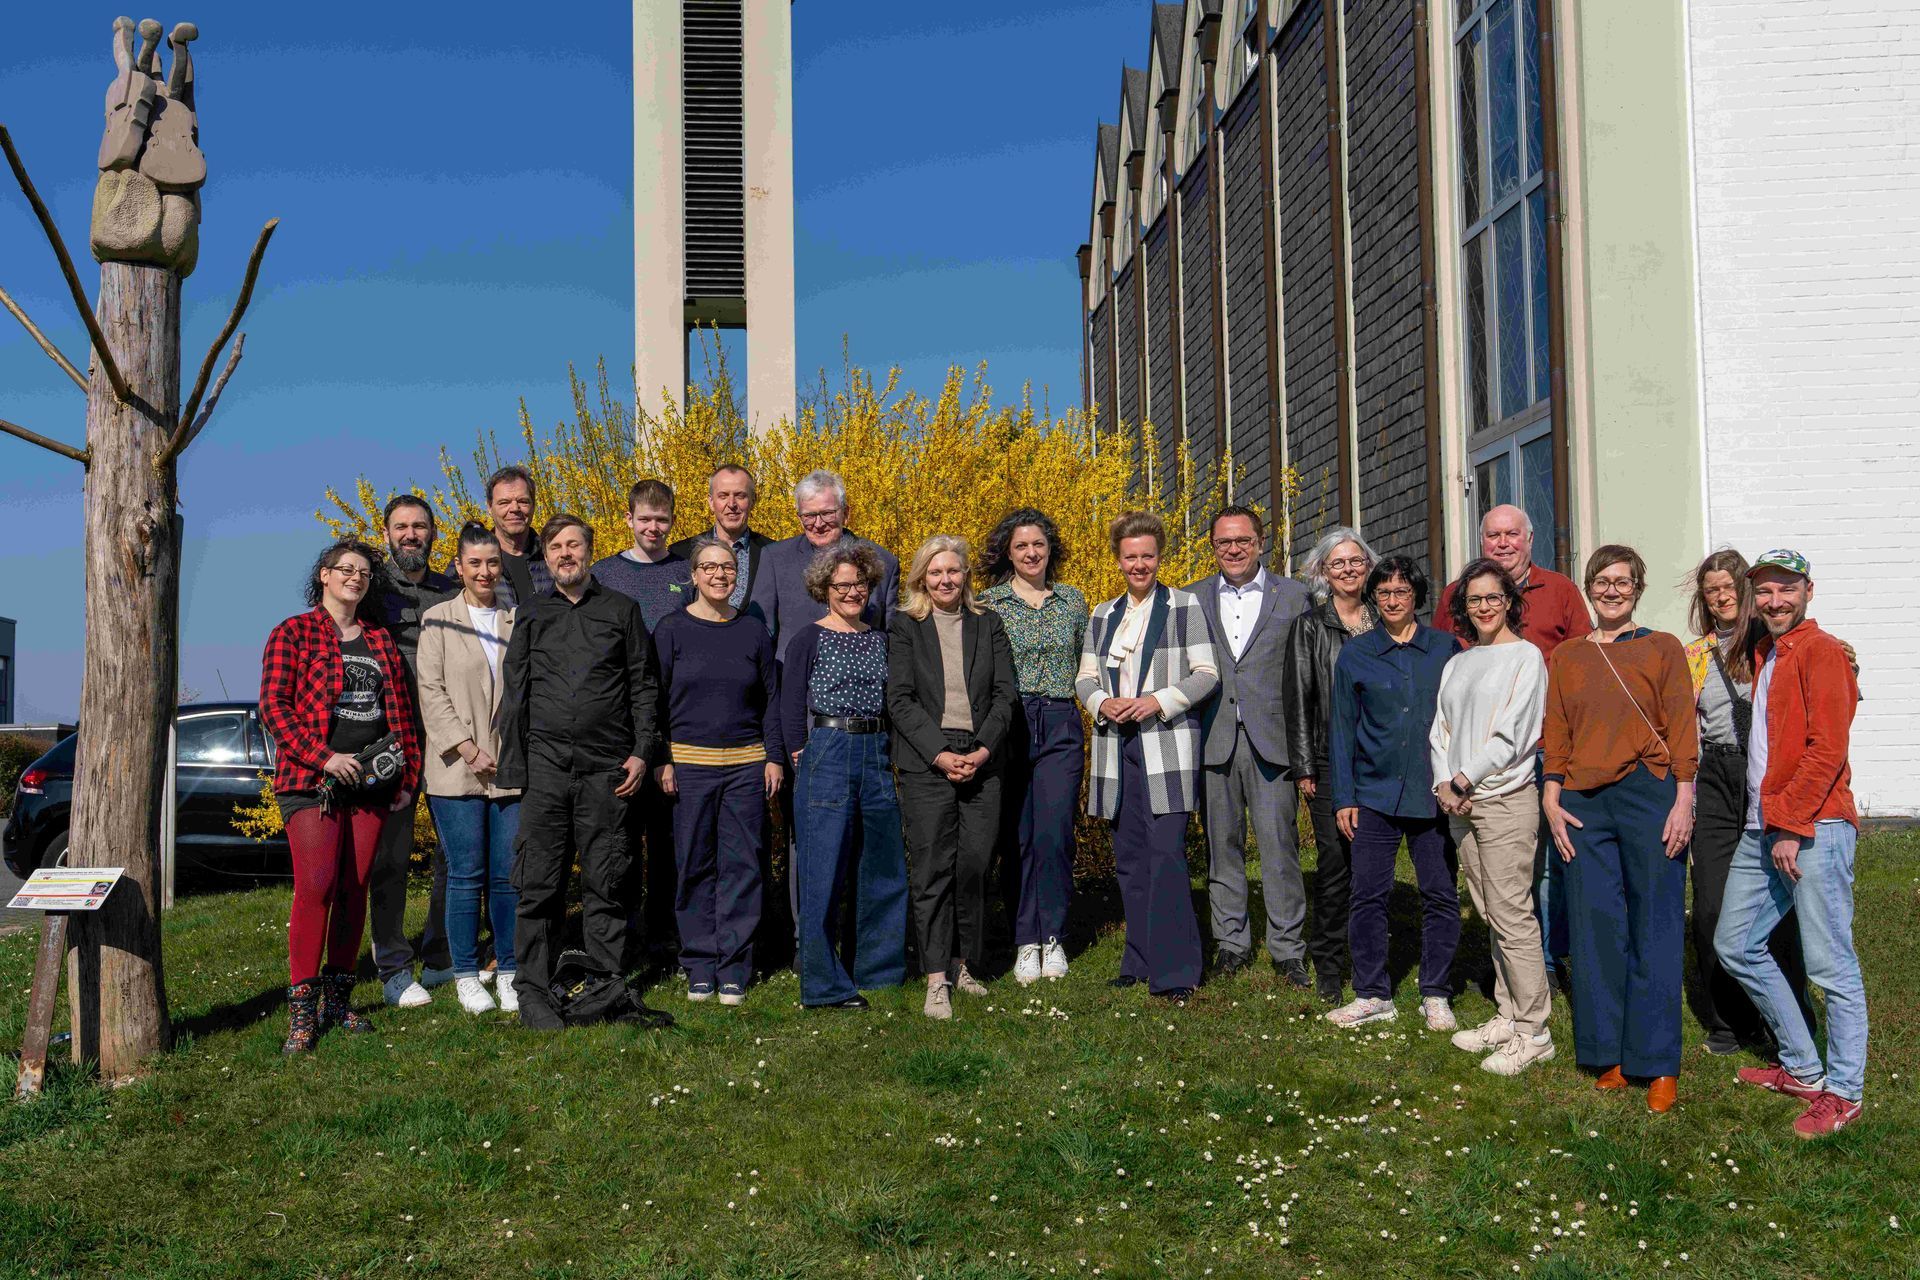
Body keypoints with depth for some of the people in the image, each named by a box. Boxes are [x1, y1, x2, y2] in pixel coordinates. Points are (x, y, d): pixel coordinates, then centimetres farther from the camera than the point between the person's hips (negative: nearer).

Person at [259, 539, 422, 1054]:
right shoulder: (294, 633, 2)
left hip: (371, 782, 5)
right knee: (316, 886, -13)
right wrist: (324, 758, -15)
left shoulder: (380, 640, 16)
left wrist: (408, 776, 11)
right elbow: (273, 707, -6)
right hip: (311, 780, -5)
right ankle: (302, 1009, -7)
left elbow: (402, 713, 18)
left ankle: (338, 999, 14)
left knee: (354, 890, 5)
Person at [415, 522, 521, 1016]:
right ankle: (465, 975, 12)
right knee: (466, 875, 0)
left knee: (507, 876, 3)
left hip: (510, 770, 2)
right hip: (457, 771, -2)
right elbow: (431, 692, -2)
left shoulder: (518, 621, 11)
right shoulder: (438, 620, 4)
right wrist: (468, 750, -10)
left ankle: (508, 971, 14)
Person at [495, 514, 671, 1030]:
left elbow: (644, 686, 9)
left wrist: (641, 753, 0)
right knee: (539, 882, 1)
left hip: (606, 767, 0)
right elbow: (515, 694, 10)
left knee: (606, 882, 3)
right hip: (545, 764, 1)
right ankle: (533, 990, 9)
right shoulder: (530, 615, 12)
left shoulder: (621, 610, 10)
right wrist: (514, 766, 3)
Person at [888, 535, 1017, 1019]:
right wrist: (940, 754, -13)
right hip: (925, 762, -2)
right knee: (932, 868, -6)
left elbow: (1004, 693, 6)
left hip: (982, 759, 2)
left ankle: (964, 965, 17)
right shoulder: (904, 627, 5)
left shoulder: (989, 624, 12)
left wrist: (982, 751, -8)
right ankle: (936, 979, -5)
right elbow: (900, 699, -2)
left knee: (975, 866, 1)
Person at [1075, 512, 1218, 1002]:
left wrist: (1158, 701, -15)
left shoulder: (1185, 607, 4)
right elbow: (1085, 677, 16)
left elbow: (1207, 673, -2)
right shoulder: (1102, 616, 18)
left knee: (1166, 855, -13)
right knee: (1129, 858, 7)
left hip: (1167, 747, -5)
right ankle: (1141, 960, 17)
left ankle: (1173, 970, -9)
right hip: (1116, 748, 5)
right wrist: (1103, 702, -6)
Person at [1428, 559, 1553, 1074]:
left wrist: (1465, 778, -11)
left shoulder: (1525, 656, -3)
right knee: (1491, 914, 11)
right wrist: (1443, 784, -3)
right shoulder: (1457, 664, 16)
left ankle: (1533, 1032, -1)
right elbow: (1441, 731, 13)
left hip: (1506, 797, -7)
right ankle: (1508, 1016, 20)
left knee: (1512, 915, -8)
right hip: (1460, 804, 7)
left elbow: (1511, 734, -11)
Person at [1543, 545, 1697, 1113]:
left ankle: (1660, 1064, 7)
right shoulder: (1564, 658, 14)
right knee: (1596, 927, 4)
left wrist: (1683, 801, -7)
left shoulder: (1662, 649, 6)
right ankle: (1611, 1056, 14)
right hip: (1583, 804, 3)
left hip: (1649, 795, -3)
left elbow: (1682, 729, 0)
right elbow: (1555, 734, 14)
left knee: (1654, 928, -1)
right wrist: (1552, 798, 4)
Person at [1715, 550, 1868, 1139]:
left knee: (1831, 966, -3)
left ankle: (1843, 1092, 9)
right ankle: (1802, 1068, 25)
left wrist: (1790, 825, -15)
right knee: (1735, 945, 13)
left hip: (1813, 830, -9)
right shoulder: (1762, 654, 17)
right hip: (1762, 829, 9)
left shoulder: (1822, 652, -8)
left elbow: (1827, 750, -16)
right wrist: (1767, 823, 16)